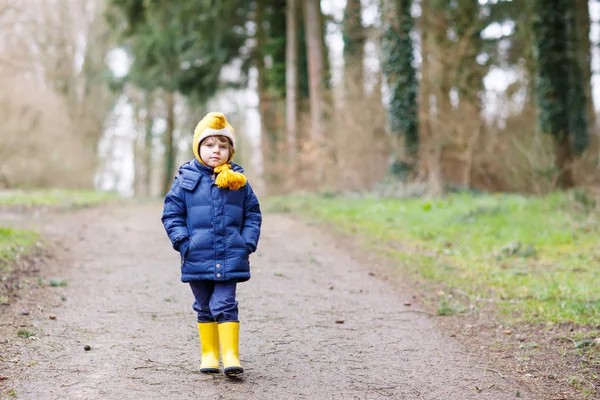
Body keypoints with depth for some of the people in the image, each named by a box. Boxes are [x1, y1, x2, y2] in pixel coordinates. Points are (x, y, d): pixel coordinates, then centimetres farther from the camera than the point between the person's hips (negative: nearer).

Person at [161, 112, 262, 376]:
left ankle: (230, 355, -3)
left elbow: (253, 214, 11)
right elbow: (172, 213, 3)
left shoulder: (238, 181, 4)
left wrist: (248, 243, -1)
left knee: (225, 305, -7)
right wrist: (182, 242, -8)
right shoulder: (186, 179, 0)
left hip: (230, 258, -1)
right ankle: (209, 354, 23)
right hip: (197, 258, 1)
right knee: (204, 308, 12)